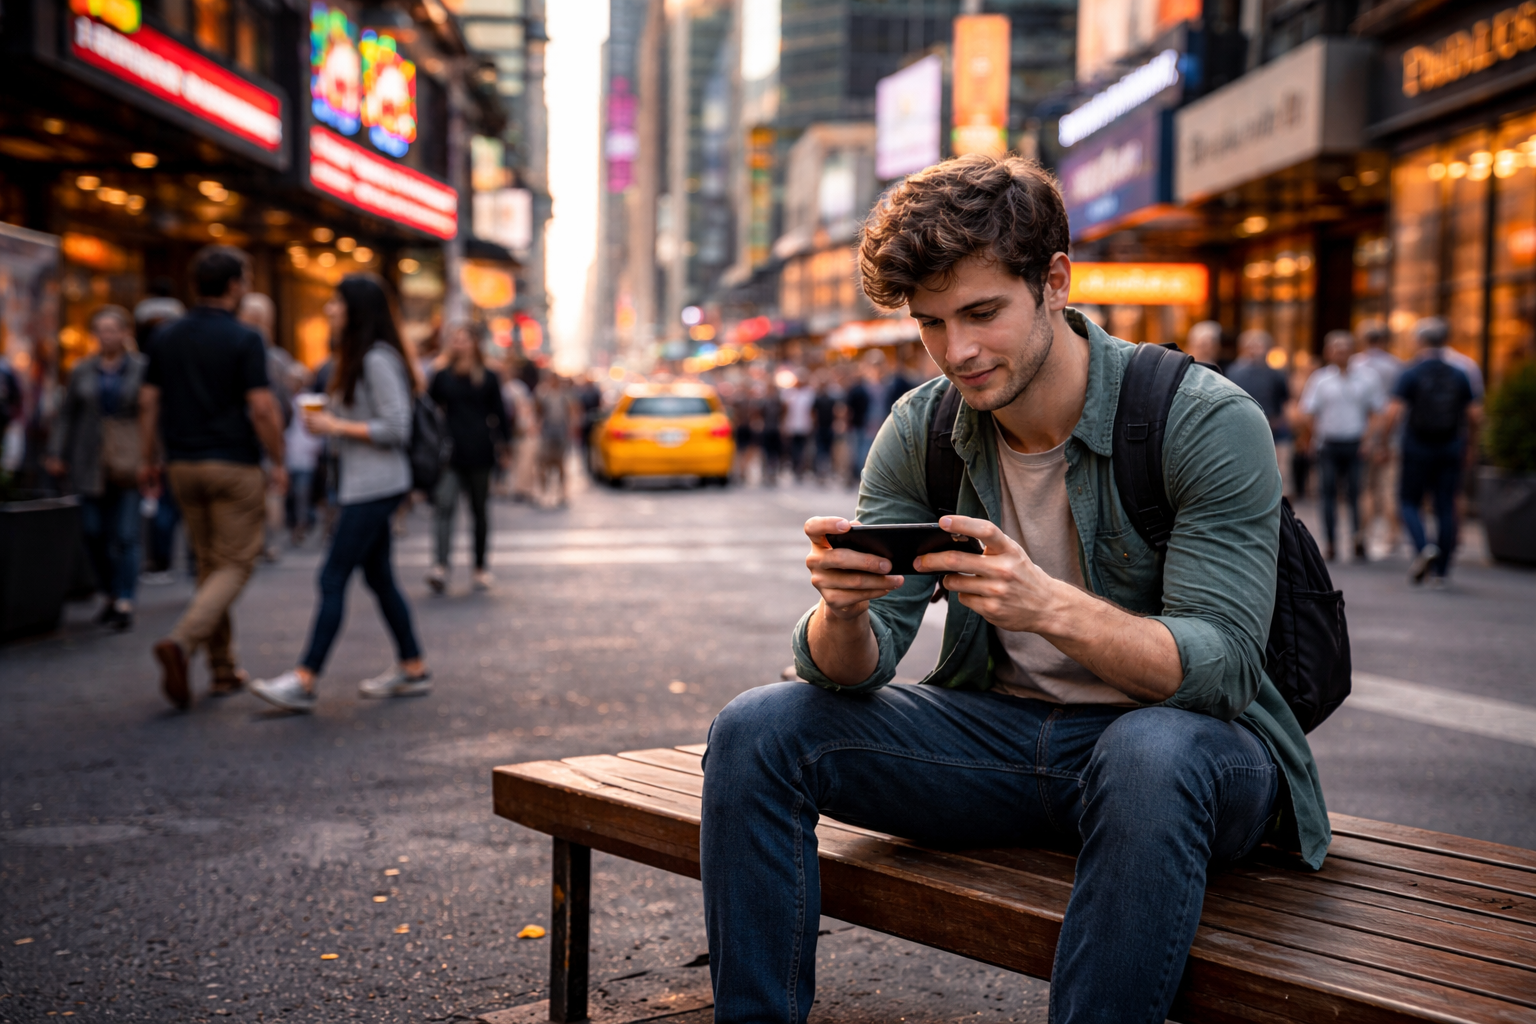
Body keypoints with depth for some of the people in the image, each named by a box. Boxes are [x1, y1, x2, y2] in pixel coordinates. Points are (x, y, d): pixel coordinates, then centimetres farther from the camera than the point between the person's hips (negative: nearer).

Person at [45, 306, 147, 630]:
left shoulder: (141, 369, 1)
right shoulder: (82, 371, 10)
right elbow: (68, 415, 12)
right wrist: (57, 453, 5)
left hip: (128, 463, -3)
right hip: (91, 465, 3)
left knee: (125, 534, -6)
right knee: (94, 532, 3)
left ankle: (124, 602, -4)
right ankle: (111, 593, 20)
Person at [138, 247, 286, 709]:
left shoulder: (164, 337, 6)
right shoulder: (244, 339, -11)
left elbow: (148, 402, 7)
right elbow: (262, 409, -15)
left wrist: (150, 458, 15)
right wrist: (277, 462, -4)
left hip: (183, 464, 6)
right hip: (234, 464, -6)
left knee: (209, 565, 15)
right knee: (235, 566, 0)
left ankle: (224, 669, 18)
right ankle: (182, 640, -23)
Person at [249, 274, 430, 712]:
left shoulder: (378, 360, -15)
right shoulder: (355, 359, 16)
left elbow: (396, 429, -19)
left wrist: (338, 426, -16)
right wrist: (326, 418, 8)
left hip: (376, 486, -10)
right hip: (363, 484, 10)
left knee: (333, 578, -10)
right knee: (378, 576, 13)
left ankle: (304, 680, -8)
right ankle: (413, 668, 20)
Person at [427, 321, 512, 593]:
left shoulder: (488, 379, 3)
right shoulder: (442, 376, 6)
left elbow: (499, 414, 6)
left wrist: (503, 444, 0)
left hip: (479, 454, 0)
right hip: (450, 454, 0)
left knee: (479, 510, 9)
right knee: (444, 505, -16)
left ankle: (480, 567, 19)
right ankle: (440, 566, -26)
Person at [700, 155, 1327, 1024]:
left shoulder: (1210, 422, -16)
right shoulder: (921, 432, -3)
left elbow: (1220, 667, -23)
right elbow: (849, 673, -6)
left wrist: (1052, 607, -41)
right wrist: (843, 610, -31)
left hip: (1190, 747, -4)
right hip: (1000, 736, 5)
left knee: (1150, 753, -40)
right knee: (758, 733, -12)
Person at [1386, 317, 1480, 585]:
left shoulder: (1411, 373, -8)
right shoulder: (1459, 375, 4)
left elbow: (1393, 412, -15)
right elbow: (1475, 414, 3)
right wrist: (1463, 437, 19)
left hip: (1417, 449, -3)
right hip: (1450, 451, 3)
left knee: (1409, 502, 9)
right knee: (1446, 508, 5)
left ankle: (1423, 547, -17)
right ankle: (1441, 571, 6)